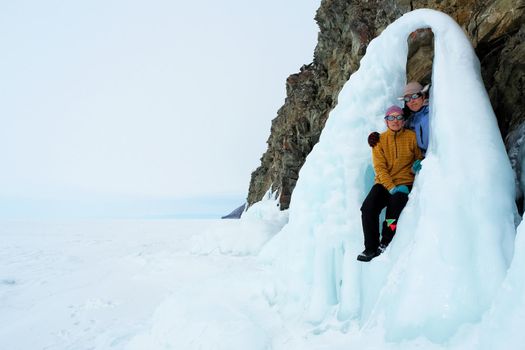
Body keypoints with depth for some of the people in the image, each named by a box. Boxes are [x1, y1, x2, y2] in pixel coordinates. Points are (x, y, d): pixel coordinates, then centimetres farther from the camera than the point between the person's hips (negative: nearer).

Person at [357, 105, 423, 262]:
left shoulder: (412, 136, 4)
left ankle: (385, 244, -9)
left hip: (404, 183, -1)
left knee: (394, 206, -30)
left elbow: (419, 158, 17)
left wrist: (417, 164, -9)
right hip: (383, 183, 2)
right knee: (367, 208, -23)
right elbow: (380, 167, -3)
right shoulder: (379, 140, 5)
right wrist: (391, 187, -17)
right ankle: (371, 248, -9)